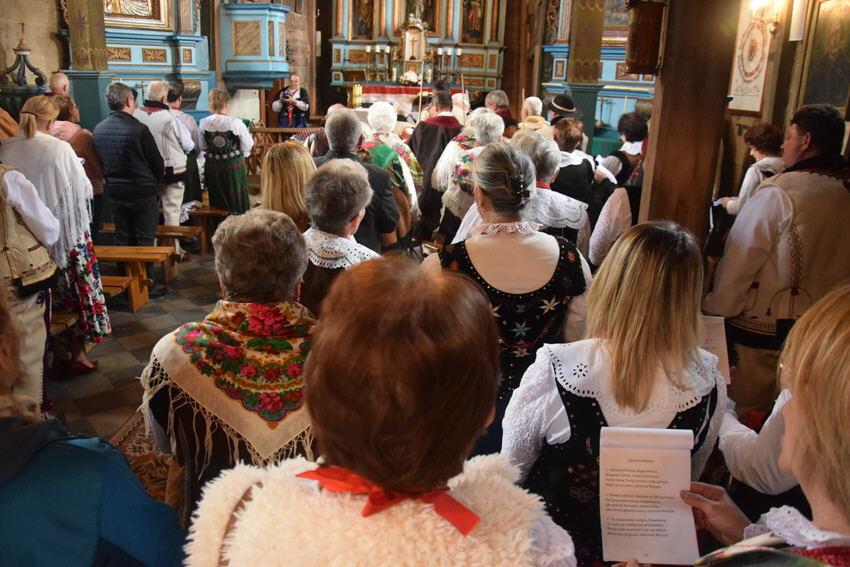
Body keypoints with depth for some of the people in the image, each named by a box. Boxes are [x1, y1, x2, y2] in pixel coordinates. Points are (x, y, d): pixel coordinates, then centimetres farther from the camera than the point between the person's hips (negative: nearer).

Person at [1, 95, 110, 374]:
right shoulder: (60, 148, -15)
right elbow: (83, 189, -7)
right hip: (66, 233, -3)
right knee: (78, 289, 12)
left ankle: (59, 354, 26)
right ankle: (77, 354, 18)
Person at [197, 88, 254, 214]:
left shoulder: (203, 123, -9)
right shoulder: (236, 123, -19)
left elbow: (202, 146, 2)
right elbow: (248, 146, -10)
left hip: (212, 167, 3)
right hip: (234, 166, -3)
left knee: (216, 204, 17)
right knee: (236, 204, 10)